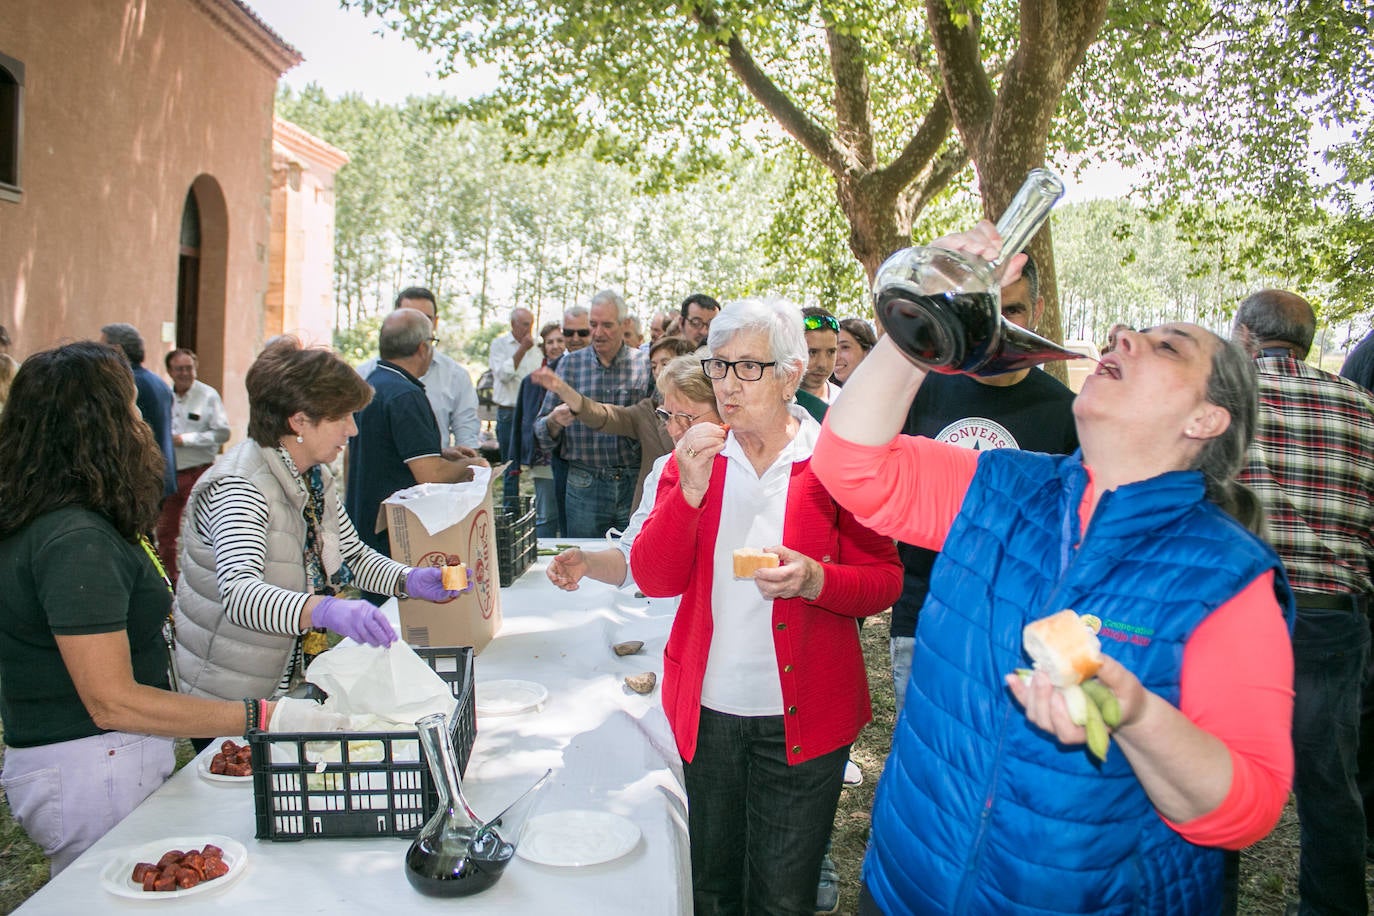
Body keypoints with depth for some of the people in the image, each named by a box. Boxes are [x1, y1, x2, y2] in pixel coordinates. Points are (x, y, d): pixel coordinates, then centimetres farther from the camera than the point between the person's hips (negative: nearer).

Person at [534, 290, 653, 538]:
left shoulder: (645, 365, 3)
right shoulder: (571, 363, 5)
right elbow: (541, 429, 3)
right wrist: (555, 422, -19)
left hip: (634, 485, 0)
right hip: (585, 486, 0)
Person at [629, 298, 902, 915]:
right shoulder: (695, 459, 2)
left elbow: (884, 580, -4)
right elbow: (653, 579, -5)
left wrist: (815, 580, -24)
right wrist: (690, 490, -18)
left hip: (802, 718, -3)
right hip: (706, 709, 3)